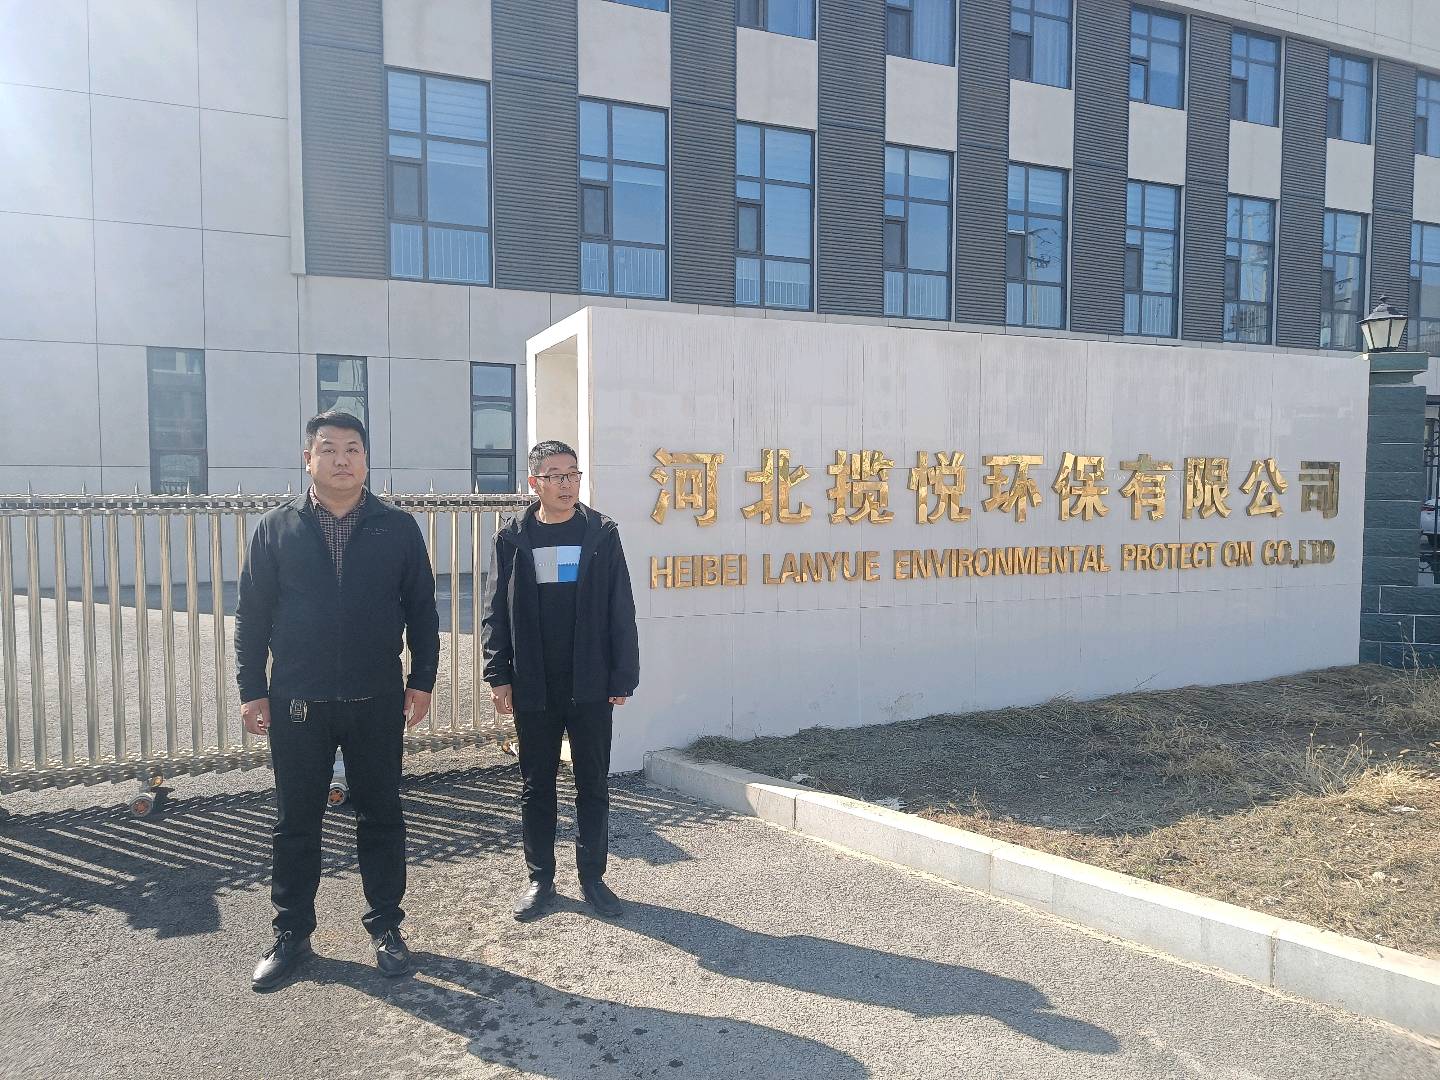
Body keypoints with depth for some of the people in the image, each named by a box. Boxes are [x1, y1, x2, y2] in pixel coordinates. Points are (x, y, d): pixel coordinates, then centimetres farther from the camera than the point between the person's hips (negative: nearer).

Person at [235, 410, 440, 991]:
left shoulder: (397, 528, 1)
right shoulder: (276, 528, 2)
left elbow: (422, 608, 4)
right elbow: (252, 614, 4)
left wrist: (422, 679, 1)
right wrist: (252, 690, 1)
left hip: (377, 702, 0)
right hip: (297, 703, 1)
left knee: (381, 817, 10)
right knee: (295, 822, 10)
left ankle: (386, 926, 25)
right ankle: (291, 932, 26)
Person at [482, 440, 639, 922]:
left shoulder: (601, 533, 0)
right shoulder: (513, 537, 2)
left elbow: (620, 609, 0)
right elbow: (496, 610, 2)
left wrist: (623, 677, -4)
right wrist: (498, 675, -4)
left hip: (590, 684, 0)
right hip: (533, 687, 1)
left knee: (593, 784, 8)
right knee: (536, 786, 11)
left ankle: (592, 877, 22)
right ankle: (540, 878, 24)